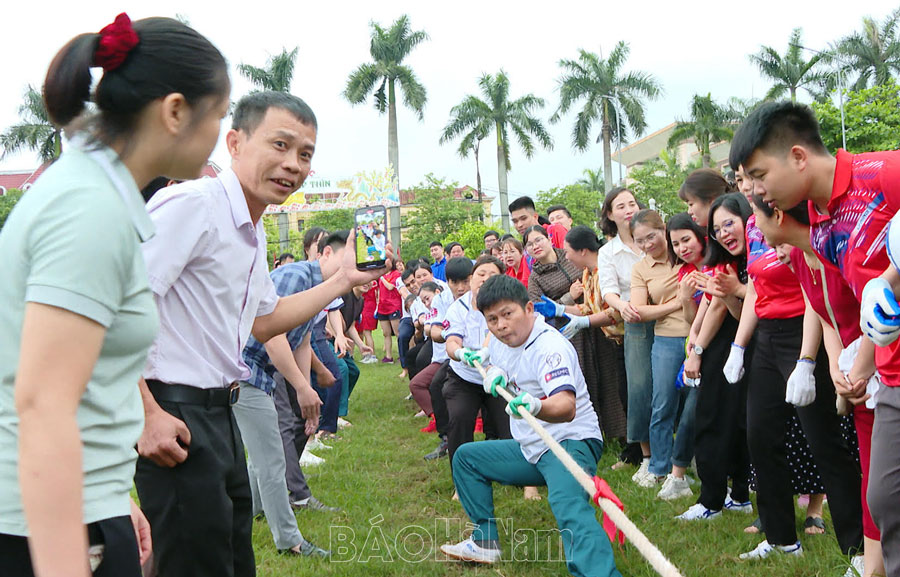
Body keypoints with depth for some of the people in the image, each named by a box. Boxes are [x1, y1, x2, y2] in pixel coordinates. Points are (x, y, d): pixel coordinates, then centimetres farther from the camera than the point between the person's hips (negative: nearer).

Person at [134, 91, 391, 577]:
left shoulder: (253, 234, 16)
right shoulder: (191, 204, -16)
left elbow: (264, 322, 29)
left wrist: (343, 280, 25)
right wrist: (147, 414, -26)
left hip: (218, 413, 10)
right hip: (173, 419, -10)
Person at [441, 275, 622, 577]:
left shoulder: (550, 347, -22)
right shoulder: (500, 341, 5)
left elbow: (567, 406, -38)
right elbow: (493, 365, 31)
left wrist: (535, 406, -59)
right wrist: (494, 373, 6)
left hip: (571, 442, -10)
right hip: (531, 448, 10)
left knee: (568, 504, -38)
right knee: (465, 458, 21)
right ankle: (485, 541, 22)